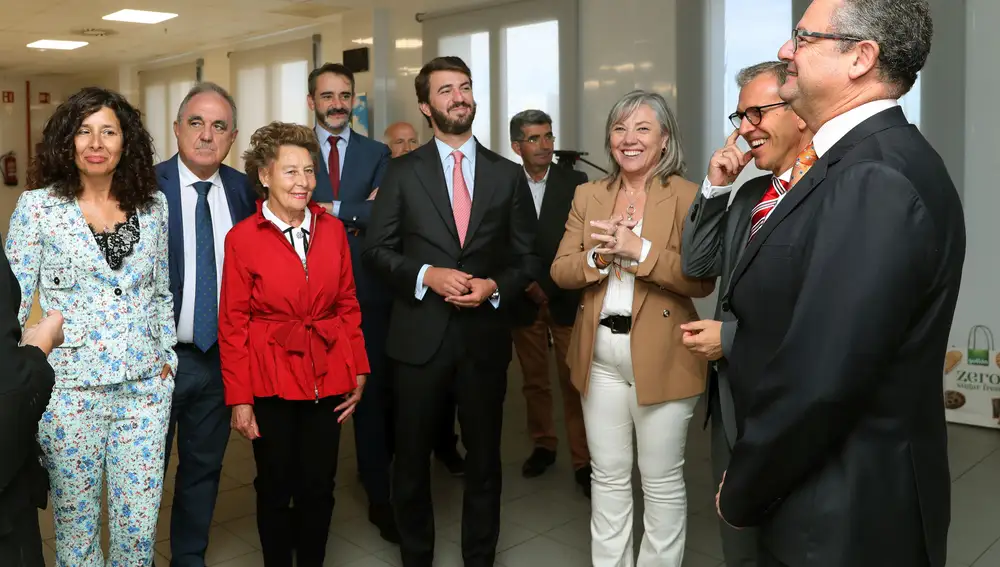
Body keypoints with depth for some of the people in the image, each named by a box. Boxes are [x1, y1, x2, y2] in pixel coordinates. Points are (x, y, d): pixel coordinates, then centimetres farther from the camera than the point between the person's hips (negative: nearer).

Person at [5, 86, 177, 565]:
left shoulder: (152, 204, 4)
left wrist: (167, 355, 8)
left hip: (145, 384, 2)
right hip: (70, 388, -2)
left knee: (139, 522, 8)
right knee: (76, 521, 12)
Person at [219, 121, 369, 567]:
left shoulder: (332, 229, 2)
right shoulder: (242, 238, -6)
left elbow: (348, 305, 7)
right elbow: (233, 325, -5)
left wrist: (358, 371, 3)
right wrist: (239, 399, -8)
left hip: (328, 376, 3)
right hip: (271, 380, -2)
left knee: (319, 487, 12)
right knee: (275, 488, 12)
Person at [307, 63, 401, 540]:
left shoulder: (378, 154, 4)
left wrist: (332, 210, -13)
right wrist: (357, 214, -14)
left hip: (367, 292, 0)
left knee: (373, 394, 5)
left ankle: (379, 497, 16)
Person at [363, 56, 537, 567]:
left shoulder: (508, 175, 5)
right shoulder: (403, 172, 2)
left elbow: (527, 256, 6)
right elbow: (377, 248, 0)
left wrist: (495, 285, -12)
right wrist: (426, 274, -15)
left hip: (485, 336, 1)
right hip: (420, 335, -1)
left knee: (484, 457, 13)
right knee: (412, 457, 12)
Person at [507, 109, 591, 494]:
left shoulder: (575, 184, -1)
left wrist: (548, 284, -8)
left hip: (566, 299, -1)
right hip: (524, 300, 2)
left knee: (573, 381, -2)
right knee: (534, 380, 11)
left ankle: (582, 461, 6)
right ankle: (543, 445, 28)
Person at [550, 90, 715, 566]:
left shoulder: (688, 197, -6)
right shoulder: (588, 195, 8)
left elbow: (702, 281, -14)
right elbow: (561, 271, 3)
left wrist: (640, 250, -24)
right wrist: (596, 257, -16)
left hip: (662, 358, -4)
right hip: (599, 355, 4)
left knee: (661, 480, 9)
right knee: (608, 475, 15)